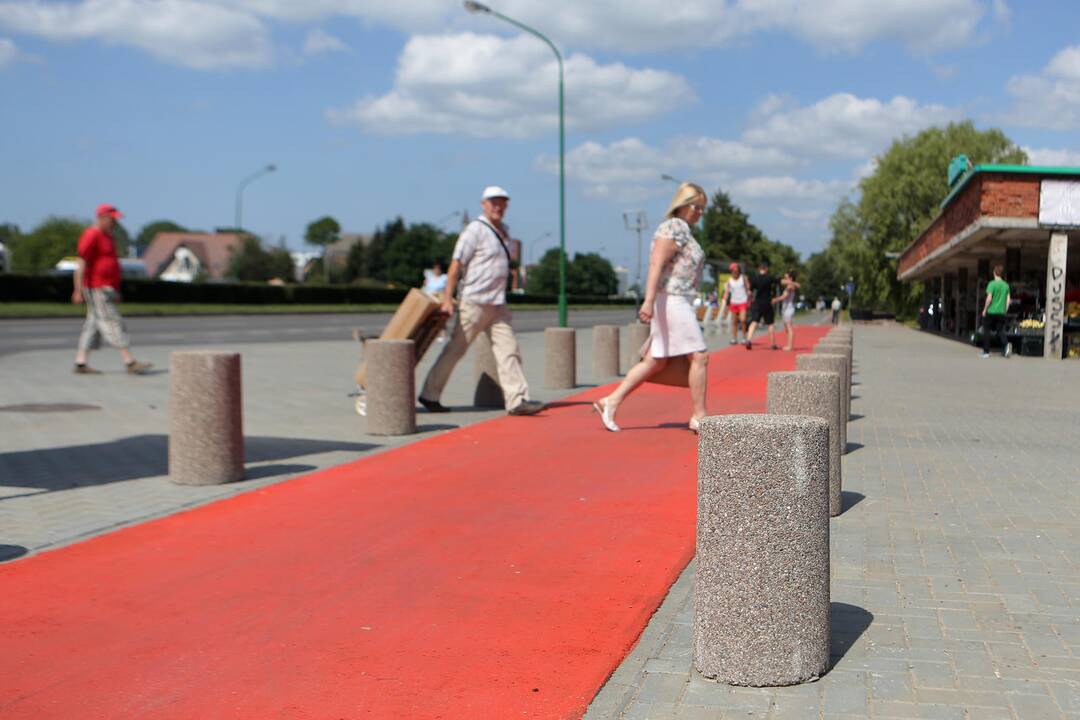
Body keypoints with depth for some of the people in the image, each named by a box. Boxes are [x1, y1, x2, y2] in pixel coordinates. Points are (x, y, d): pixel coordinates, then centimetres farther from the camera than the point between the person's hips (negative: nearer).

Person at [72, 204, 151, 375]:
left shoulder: (107, 236, 19)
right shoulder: (92, 236, -12)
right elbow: (81, 264, -16)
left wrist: (115, 291, 24)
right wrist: (78, 290, -21)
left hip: (106, 289, 10)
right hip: (97, 290, -10)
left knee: (93, 325, 9)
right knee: (113, 323, -10)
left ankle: (80, 364, 11)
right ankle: (130, 363, -12)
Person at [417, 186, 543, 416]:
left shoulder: (502, 231, 16)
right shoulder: (475, 230, -9)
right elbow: (456, 265, -13)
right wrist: (448, 299, -17)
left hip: (497, 305, 8)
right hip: (474, 302, -8)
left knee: (508, 350, -3)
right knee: (455, 349, 0)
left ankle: (517, 399, -7)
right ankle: (429, 395, 12)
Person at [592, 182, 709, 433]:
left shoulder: (682, 229, 20)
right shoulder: (674, 227, -11)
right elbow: (656, 264, -21)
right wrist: (649, 301, -30)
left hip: (678, 303, 10)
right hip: (672, 301, -10)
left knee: (655, 361, 8)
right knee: (699, 356, -6)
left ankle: (610, 402, 8)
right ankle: (699, 416, 0)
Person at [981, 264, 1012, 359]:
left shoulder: (992, 284, -9)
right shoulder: (1006, 285, 7)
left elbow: (989, 298, -14)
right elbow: (1008, 300, 7)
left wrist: (984, 310, -4)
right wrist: (1005, 310, 15)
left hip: (991, 312, -4)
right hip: (1001, 313, 4)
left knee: (986, 331, 8)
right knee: (1000, 331, 9)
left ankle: (986, 352, 10)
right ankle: (1006, 345, -18)